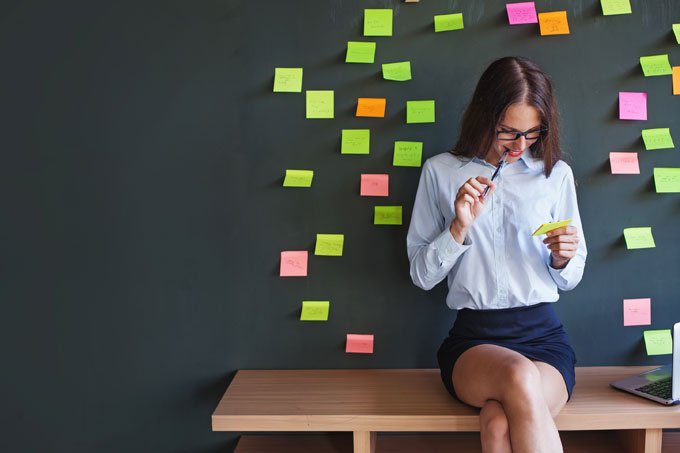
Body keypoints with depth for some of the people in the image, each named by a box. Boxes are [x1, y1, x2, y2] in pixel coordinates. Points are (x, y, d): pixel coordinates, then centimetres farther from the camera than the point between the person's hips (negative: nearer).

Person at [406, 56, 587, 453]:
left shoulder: (556, 174, 6)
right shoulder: (440, 171, 3)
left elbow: (570, 280, 13)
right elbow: (421, 275, 3)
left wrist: (563, 259, -9)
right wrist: (459, 227, -13)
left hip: (543, 334, 1)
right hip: (472, 338, 0)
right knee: (520, 378, -34)